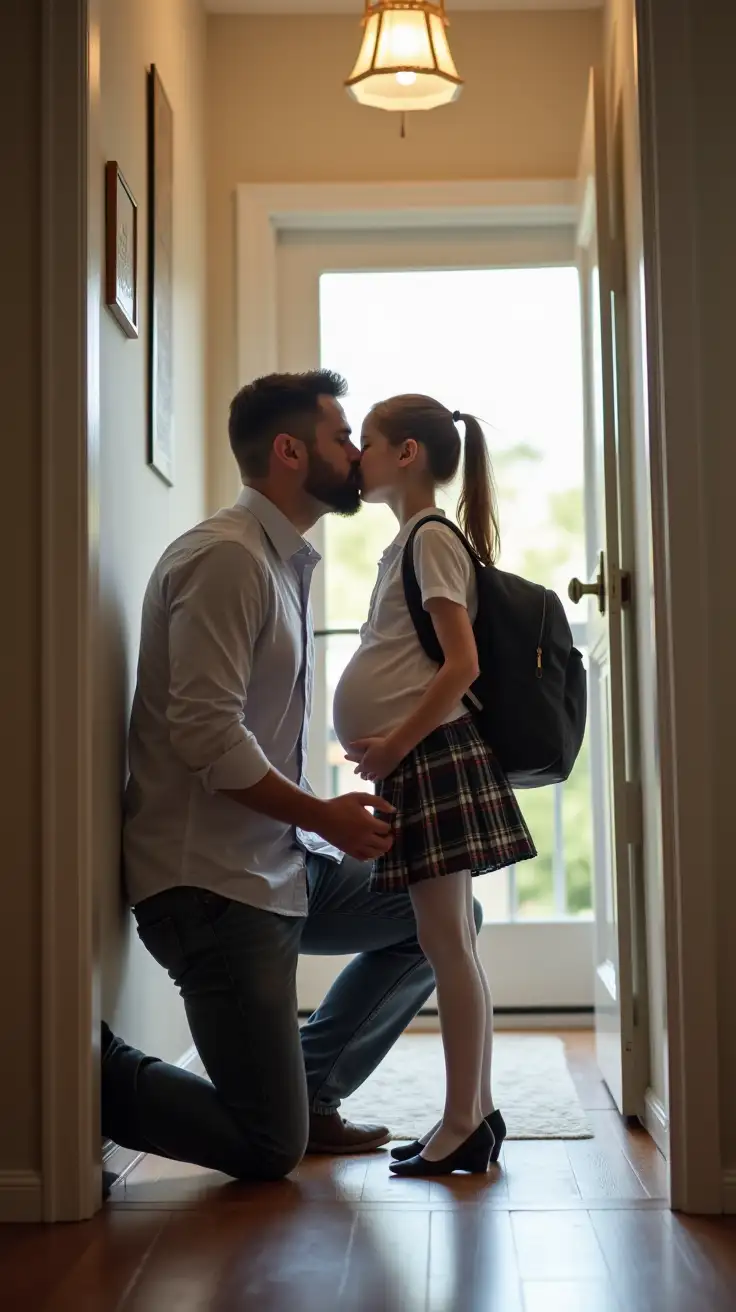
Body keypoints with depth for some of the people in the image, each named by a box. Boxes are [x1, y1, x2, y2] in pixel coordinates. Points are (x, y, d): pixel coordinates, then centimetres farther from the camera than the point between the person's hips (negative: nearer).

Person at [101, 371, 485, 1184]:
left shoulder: (286, 561, 14)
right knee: (268, 1151, -5)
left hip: (281, 864, 10)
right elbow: (207, 736, -25)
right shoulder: (227, 558, -17)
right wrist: (326, 817, -16)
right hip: (213, 882, -9)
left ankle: (306, 1092, 20)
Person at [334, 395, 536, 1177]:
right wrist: (388, 749, 12)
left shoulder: (431, 537, -8)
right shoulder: (409, 542, 20)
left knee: (446, 940, -5)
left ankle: (463, 1125, 1)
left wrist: (396, 743, -17)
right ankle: (474, 1116, 17)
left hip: (434, 756, -9)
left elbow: (461, 665, -18)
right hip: (416, 762, 9)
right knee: (449, 941, 11)